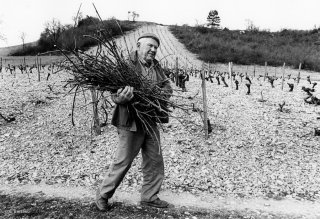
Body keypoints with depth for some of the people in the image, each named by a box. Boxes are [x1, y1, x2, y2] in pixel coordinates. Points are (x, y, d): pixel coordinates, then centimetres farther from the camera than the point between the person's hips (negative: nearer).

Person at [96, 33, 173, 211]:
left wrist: (159, 94, -11)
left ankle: (149, 196, 30)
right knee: (123, 161, 4)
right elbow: (115, 92, -16)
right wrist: (121, 98, -39)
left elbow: (167, 86, 10)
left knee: (155, 161, 12)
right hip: (130, 122, -7)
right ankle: (103, 194, 26)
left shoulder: (156, 66, 11)